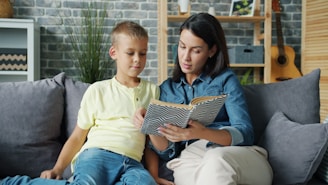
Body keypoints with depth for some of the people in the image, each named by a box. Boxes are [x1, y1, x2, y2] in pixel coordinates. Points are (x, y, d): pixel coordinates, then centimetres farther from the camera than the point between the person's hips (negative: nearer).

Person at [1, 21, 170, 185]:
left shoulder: (152, 91, 18)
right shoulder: (98, 90, 12)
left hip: (131, 162, 2)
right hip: (96, 154, -2)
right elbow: (78, 136, 13)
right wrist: (58, 169, 2)